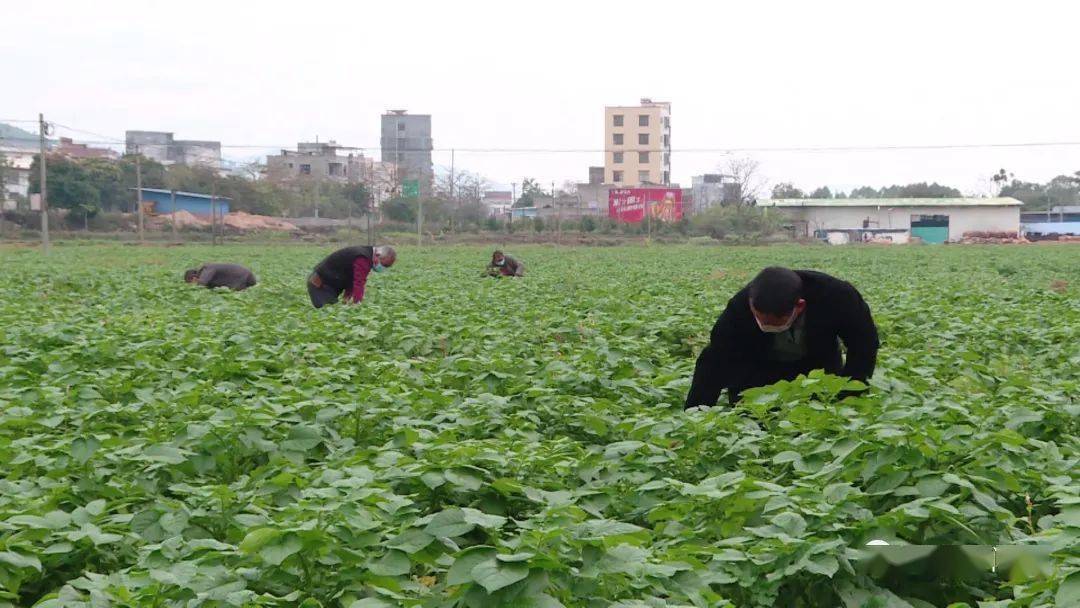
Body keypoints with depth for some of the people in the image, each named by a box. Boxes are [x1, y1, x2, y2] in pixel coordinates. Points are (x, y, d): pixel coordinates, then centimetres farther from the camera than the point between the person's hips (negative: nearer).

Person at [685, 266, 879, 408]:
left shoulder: (836, 296, -35)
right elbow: (714, 364, -28)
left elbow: (864, 345, -19)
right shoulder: (740, 308, -35)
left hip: (819, 366, 1)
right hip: (757, 373, 0)